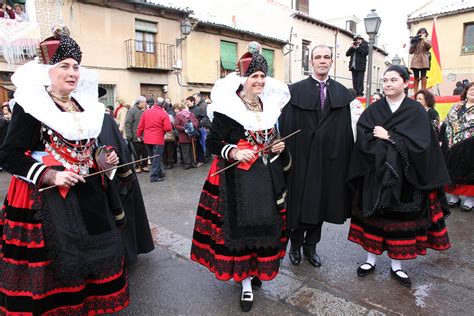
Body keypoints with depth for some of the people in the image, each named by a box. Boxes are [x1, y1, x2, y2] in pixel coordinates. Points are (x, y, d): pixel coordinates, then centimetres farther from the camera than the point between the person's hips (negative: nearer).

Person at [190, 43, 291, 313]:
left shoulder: (271, 105, 9)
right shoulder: (227, 107, -10)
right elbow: (213, 143, -8)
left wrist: (279, 147, 2)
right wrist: (234, 152, -23)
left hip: (268, 177, 6)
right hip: (238, 178, -5)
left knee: (266, 224, 13)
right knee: (240, 225, 2)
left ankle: (257, 270, 36)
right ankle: (246, 283, 20)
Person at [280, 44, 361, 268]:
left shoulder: (342, 93, 8)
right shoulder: (295, 90, -1)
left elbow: (348, 127, 5)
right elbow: (285, 125, -7)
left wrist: (347, 157, -1)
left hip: (330, 158, 3)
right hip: (302, 157, -3)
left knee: (322, 202, 12)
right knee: (299, 203, 7)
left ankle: (311, 245, 31)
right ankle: (295, 245, 29)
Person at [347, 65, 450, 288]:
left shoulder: (416, 110, 0)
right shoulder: (372, 110, 5)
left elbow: (420, 143, -10)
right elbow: (363, 138, -7)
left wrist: (388, 137, -14)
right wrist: (390, 144, -17)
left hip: (404, 177, -1)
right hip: (374, 175, 1)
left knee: (401, 219, 7)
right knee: (374, 217, 7)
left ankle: (396, 265, 23)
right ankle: (371, 259, 22)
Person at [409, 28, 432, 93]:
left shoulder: (427, 41, 14)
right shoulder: (415, 41, 17)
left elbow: (429, 46, -9)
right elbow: (410, 52, 10)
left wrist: (424, 38, -5)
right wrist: (412, 43, 2)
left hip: (423, 61, -1)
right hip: (416, 60, 2)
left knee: (423, 77, -10)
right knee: (416, 77, -1)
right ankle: (415, 93, -2)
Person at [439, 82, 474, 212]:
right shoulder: (456, 106, 12)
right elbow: (446, 124, 14)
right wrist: (441, 140, 8)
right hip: (451, 146, 4)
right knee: (452, 170, 10)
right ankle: (454, 196, 24)